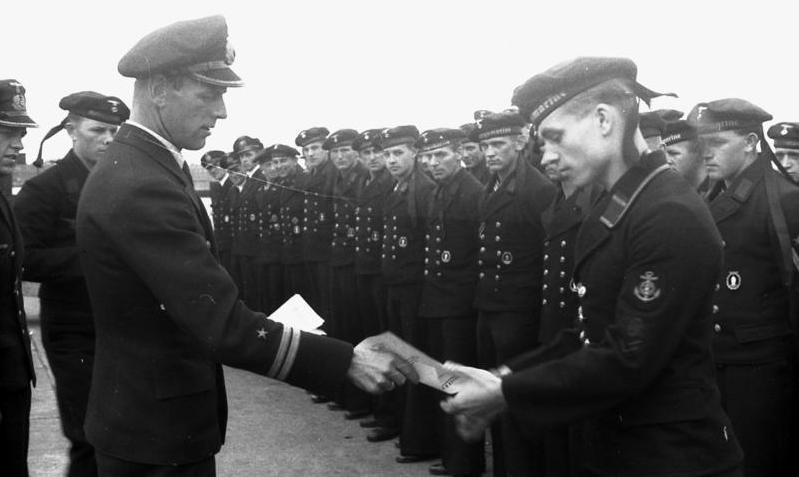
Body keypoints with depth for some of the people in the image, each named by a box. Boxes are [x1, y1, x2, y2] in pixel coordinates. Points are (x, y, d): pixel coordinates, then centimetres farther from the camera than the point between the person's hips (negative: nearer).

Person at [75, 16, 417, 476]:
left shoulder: (137, 167, 6)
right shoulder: (141, 188, -26)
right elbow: (224, 325, -30)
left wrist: (257, 326, 4)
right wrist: (347, 361, -27)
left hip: (148, 411, 10)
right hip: (159, 429, -10)